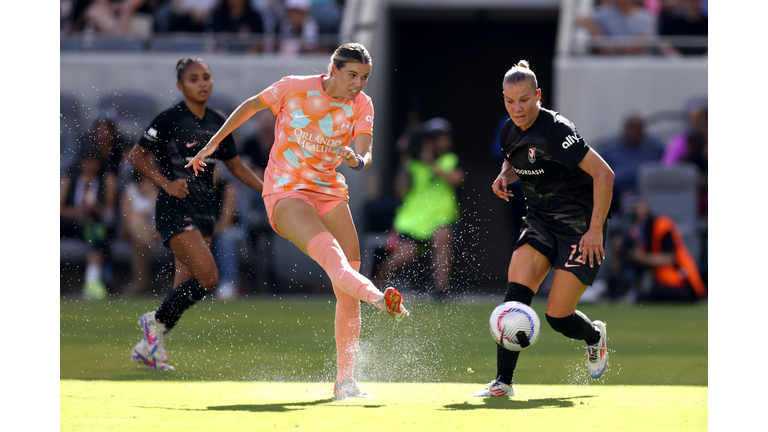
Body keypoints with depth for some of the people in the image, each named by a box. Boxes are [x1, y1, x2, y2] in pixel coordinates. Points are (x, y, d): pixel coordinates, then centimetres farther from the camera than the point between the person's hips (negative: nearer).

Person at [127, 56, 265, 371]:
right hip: (176, 211, -7)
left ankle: (148, 347, 18)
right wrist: (166, 184, -17)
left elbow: (236, 166, 21)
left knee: (185, 289, 5)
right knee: (207, 277, -18)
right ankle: (156, 321, 2)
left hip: (204, 210, 7)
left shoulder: (217, 123, 11)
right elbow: (136, 155, -6)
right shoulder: (171, 119, -9)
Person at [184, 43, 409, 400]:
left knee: (348, 292, -4)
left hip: (330, 193, 5)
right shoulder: (295, 88, -7)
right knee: (329, 250, -33)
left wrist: (358, 160, -33)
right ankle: (378, 298, -64)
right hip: (285, 193, -5)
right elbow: (251, 106, 9)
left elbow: (365, 154, -9)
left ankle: (345, 379, 4)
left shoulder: (362, 105, 2)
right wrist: (213, 143, 12)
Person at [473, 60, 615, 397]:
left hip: (579, 225, -6)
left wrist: (596, 229, -22)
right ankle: (503, 381, -13)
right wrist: (504, 177, 1)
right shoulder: (510, 132, 2)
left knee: (557, 315, -8)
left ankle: (595, 336, 29)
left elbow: (603, 174, -22)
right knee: (516, 290, -17)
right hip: (540, 220, 6)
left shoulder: (555, 131, -22)